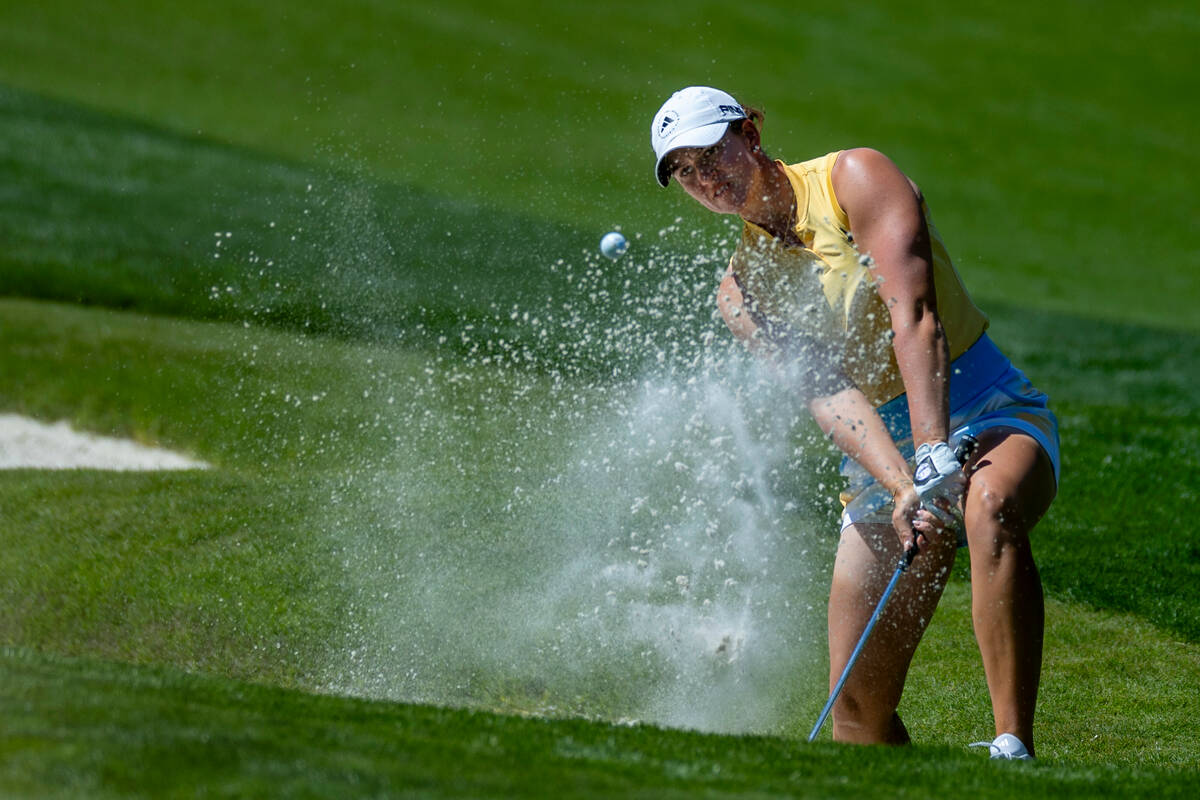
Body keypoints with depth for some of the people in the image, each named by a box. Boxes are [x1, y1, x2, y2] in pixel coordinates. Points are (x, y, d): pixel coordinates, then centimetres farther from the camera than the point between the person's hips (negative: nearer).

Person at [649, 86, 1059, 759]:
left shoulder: (854, 176, -6)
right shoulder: (743, 291, 6)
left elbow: (914, 319, -19)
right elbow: (827, 393, -10)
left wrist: (935, 456, -31)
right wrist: (902, 486, -28)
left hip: (991, 409, -6)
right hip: (885, 455, 6)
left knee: (992, 510, -40)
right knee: (859, 700, -2)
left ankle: (1014, 751, -47)